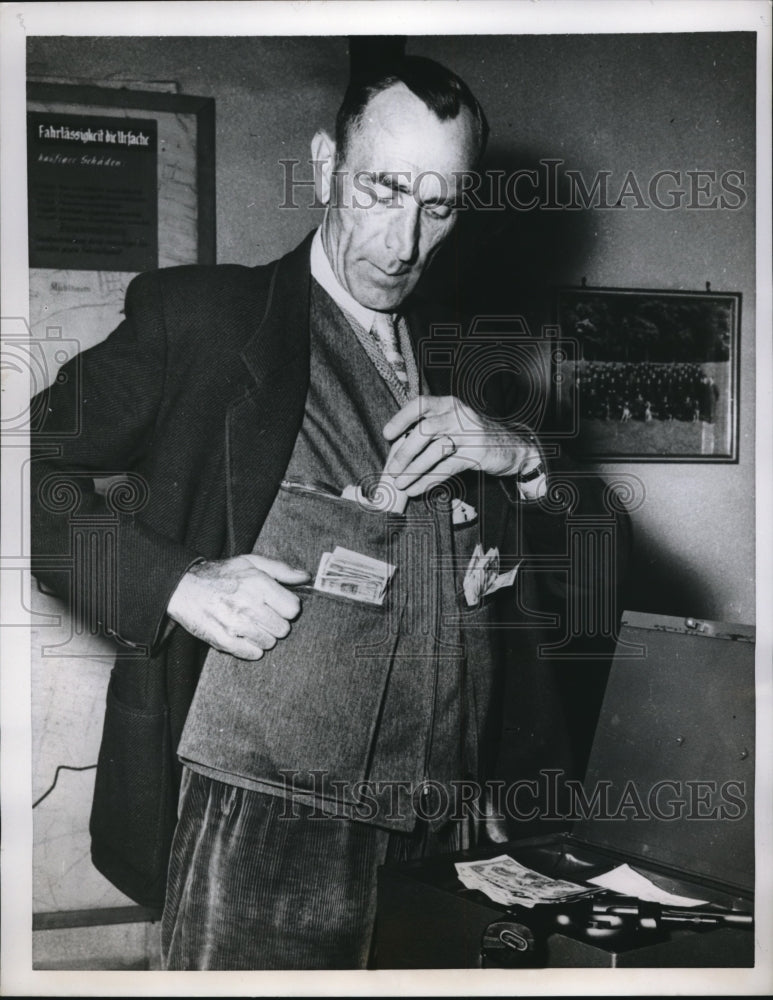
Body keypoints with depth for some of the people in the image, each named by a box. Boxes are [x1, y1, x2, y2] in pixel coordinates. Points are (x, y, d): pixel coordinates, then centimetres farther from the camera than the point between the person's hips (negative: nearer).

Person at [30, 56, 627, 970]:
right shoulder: (203, 315, 0)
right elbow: (29, 471, -4)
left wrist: (526, 461, -3)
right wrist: (174, 584, -16)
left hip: (448, 831, 5)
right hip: (265, 828, -4)